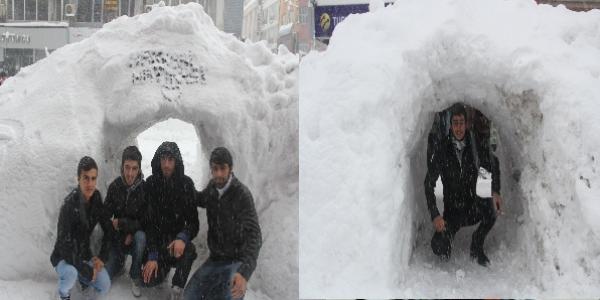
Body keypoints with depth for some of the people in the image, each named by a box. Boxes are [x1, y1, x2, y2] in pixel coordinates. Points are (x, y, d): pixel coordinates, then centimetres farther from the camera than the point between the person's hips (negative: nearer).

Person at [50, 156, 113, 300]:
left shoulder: (96, 197, -8)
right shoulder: (70, 205, -28)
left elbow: (108, 229, 4)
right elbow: (65, 245, -29)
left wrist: (102, 257, -6)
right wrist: (87, 271, -22)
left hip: (84, 254, 5)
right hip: (64, 257, -5)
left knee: (104, 287, -11)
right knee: (70, 273, -37)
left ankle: (80, 276, 20)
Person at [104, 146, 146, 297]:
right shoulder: (115, 186, -10)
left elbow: (145, 222, -14)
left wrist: (121, 223, -21)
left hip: (136, 236, -2)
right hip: (118, 237, 2)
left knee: (141, 236, -37)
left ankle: (136, 277, -15)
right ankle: (120, 259, 24)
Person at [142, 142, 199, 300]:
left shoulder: (186, 184, -10)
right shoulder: (151, 184, -8)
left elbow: (193, 221, -11)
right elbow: (148, 221, -10)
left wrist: (183, 238, -34)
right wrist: (152, 256, -19)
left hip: (177, 236, -1)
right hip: (157, 238, 1)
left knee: (188, 249, -35)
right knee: (149, 279, -17)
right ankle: (166, 264, 19)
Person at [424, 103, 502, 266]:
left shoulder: (476, 145, -4)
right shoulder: (441, 149, -9)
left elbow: (493, 166, 7)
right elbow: (429, 184, -9)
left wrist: (495, 192, -12)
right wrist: (435, 215, -19)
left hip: (473, 207, 1)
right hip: (452, 211, -1)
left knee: (492, 206, -33)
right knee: (439, 248, -24)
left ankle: (477, 247, -5)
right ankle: (448, 233, 16)